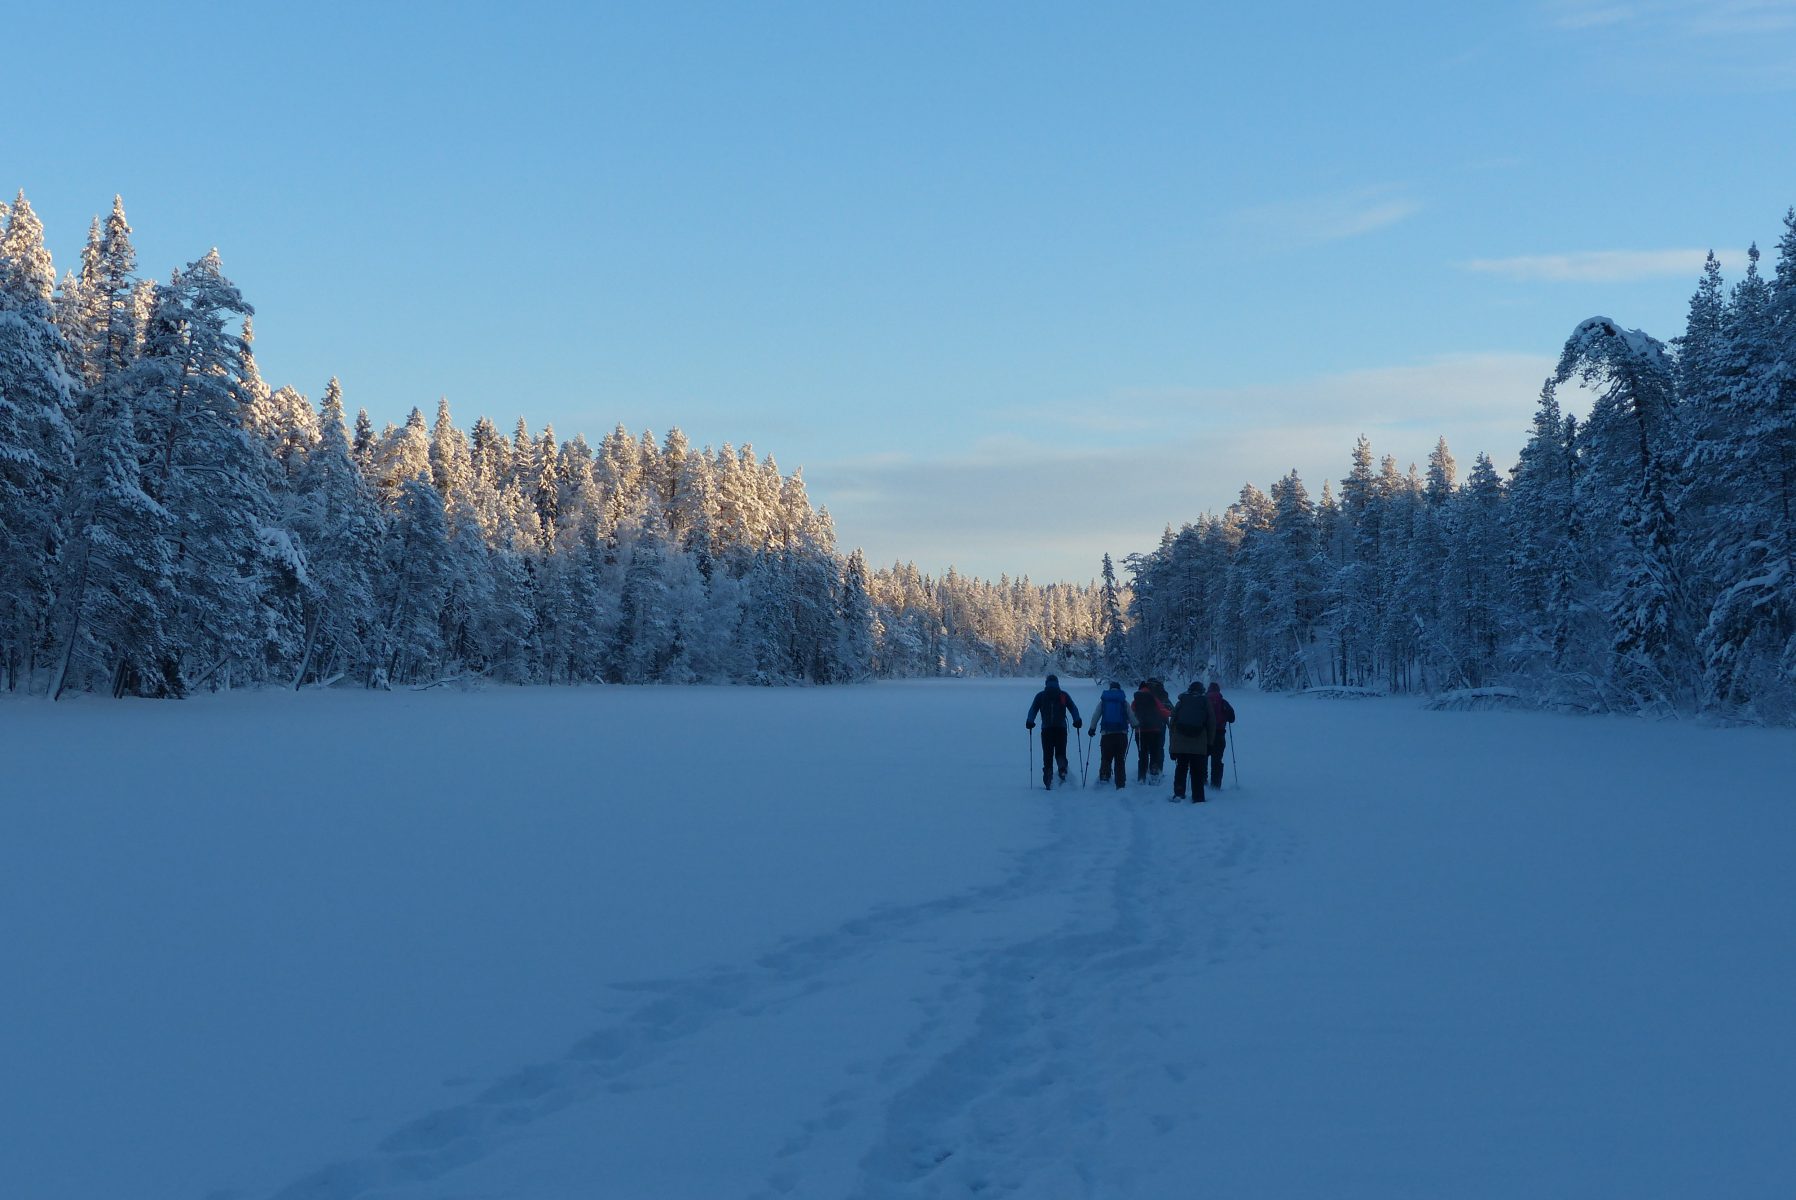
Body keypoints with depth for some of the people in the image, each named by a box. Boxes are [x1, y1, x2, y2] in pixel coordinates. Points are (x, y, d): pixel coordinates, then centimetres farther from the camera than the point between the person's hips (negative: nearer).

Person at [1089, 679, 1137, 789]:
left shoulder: (1103, 701, 9)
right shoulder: (1124, 701, 7)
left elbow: (1095, 716, 6)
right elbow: (1131, 716, 10)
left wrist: (1092, 728, 16)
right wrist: (1134, 726, 29)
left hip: (1107, 733, 0)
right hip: (1121, 733, 0)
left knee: (1106, 758, 4)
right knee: (1120, 760, 6)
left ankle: (1104, 775, -19)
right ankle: (1120, 783, 3)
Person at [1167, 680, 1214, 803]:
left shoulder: (1181, 702, 7)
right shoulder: (1206, 703, 4)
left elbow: (1172, 723, 7)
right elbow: (1211, 725, 2)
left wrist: (1173, 744, 12)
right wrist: (1209, 744, 8)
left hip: (1180, 744, 1)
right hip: (1200, 746, -1)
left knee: (1181, 769, 13)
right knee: (1197, 772, 5)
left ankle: (1178, 793, 4)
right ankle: (1198, 797, 3)